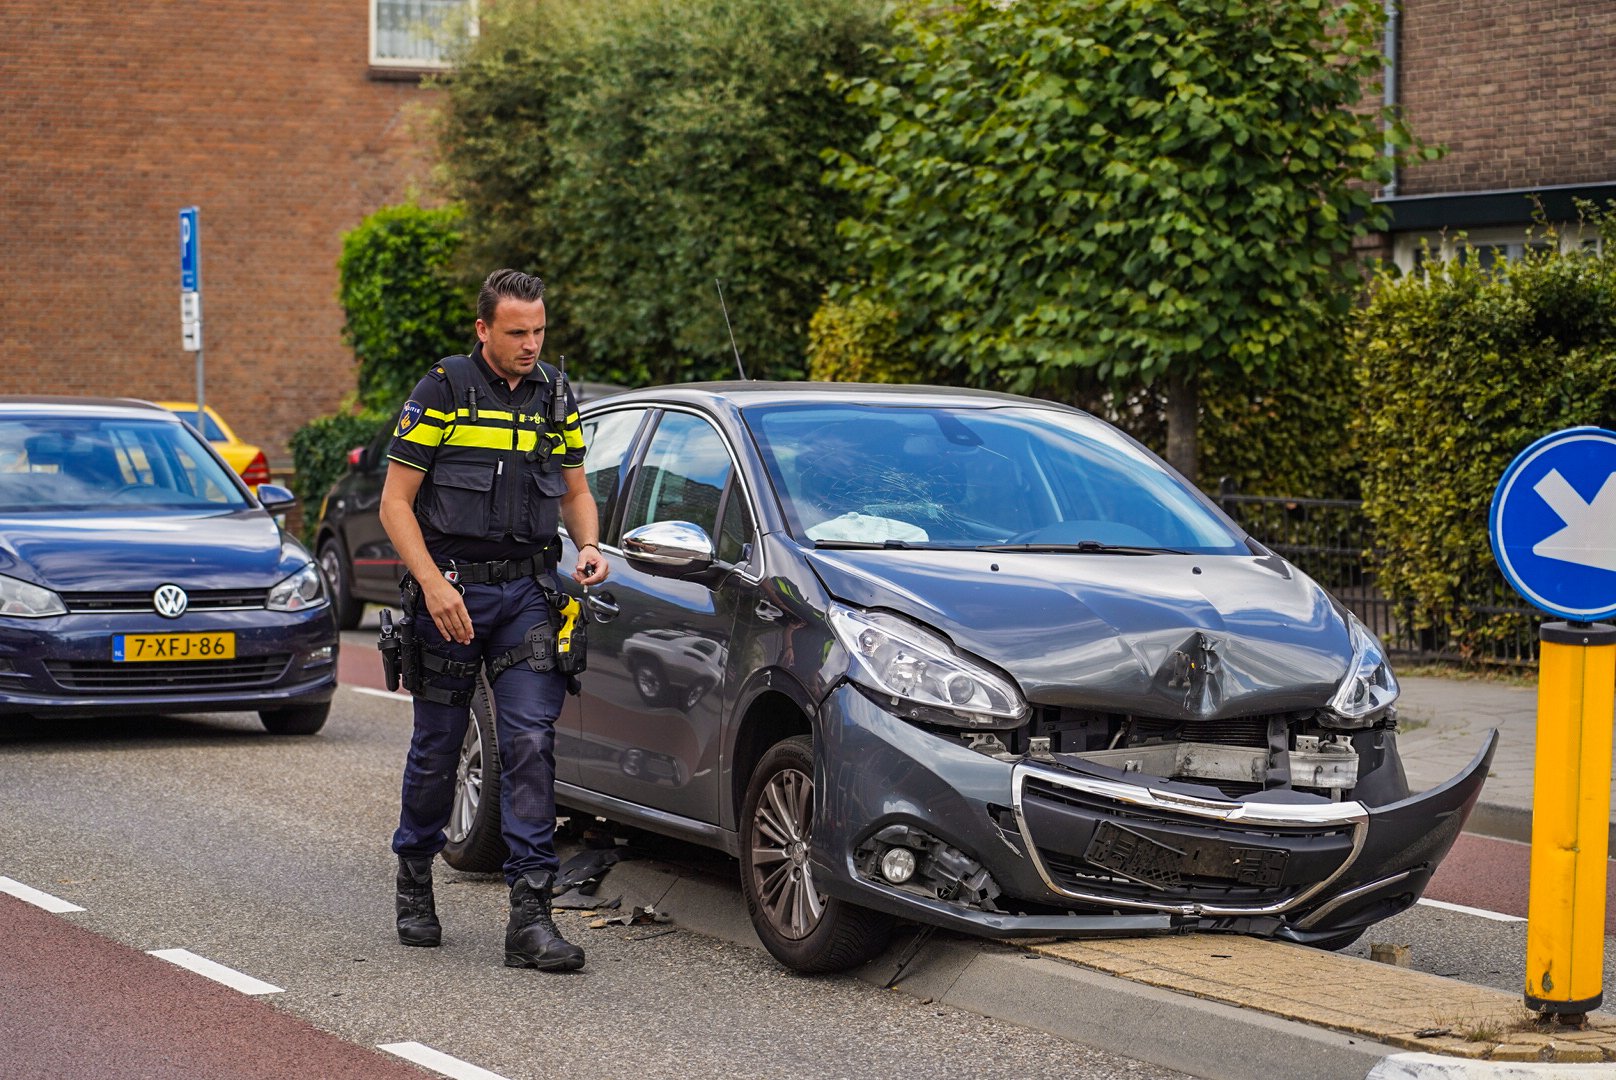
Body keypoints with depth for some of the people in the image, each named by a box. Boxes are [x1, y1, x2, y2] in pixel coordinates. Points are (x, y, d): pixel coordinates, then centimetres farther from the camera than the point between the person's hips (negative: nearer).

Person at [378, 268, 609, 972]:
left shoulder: (556, 398, 7)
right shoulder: (441, 392, -6)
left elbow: (575, 490, 19)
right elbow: (395, 502, -6)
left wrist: (588, 546, -2)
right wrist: (433, 582, -17)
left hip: (526, 591, 2)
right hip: (450, 590, -2)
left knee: (531, 741, -9)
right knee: (437, 747, 8)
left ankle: (530, 914, -11)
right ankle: (414, 877, 32)